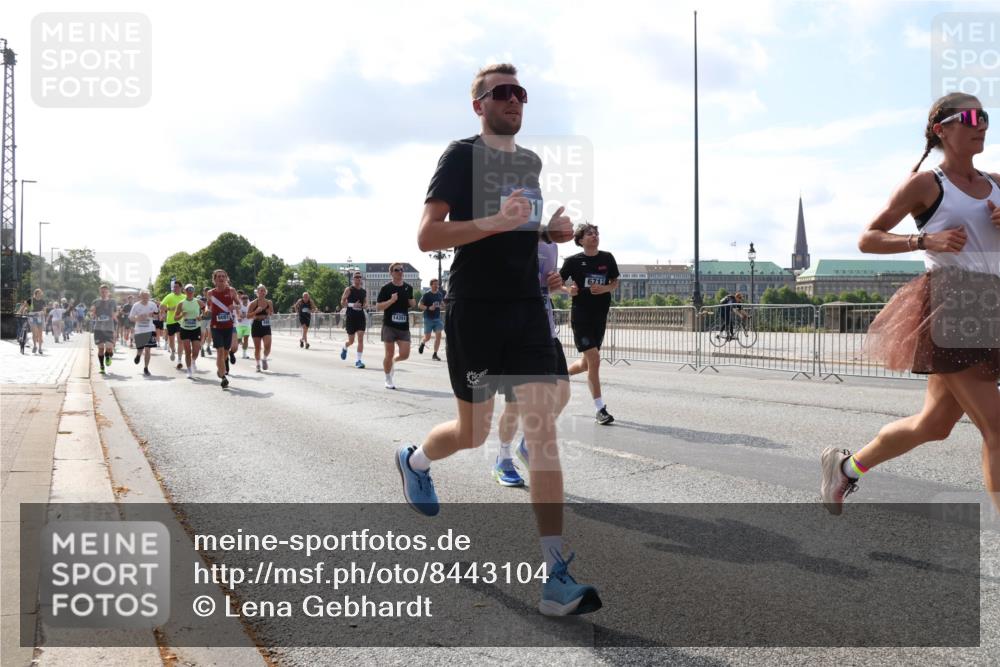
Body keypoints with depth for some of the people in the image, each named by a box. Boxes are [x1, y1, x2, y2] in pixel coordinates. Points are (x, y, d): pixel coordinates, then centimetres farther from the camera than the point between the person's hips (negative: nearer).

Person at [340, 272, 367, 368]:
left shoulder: (364, 291, 10)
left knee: (361, 339, -10)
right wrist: (352, 304, -22)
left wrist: (365, 305, -3)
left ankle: (358, 361, -7)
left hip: (361, 316, 3)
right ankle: (344, 348, 41)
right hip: (350, 316, -3)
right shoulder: (349, 289, -4)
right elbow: (342, 303, -8)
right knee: (351, 341, 6)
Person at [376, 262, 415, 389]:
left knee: (405, 354, -3)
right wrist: (391, 300, -20)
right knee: (389, 354, 0)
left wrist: (413, 303, 1)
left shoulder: (408, 288, 9)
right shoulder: (386, 288, -5)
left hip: (404, 326, 4)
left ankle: (393, 362, 31)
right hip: (389, 325, -4)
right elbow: (378, 306, -7)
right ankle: (388, 379, 17)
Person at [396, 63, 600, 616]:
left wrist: (551, 230, 8)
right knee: (473, 434, 8)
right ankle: (414, 460, 45)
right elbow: (427, 237, -13)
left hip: (527, 307, 5)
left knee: (543, 429, -7)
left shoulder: (531, 162, 15)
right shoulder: (462, 155, -4)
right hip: (474, 312, -5)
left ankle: (556, 577, -7)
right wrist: (494, 221, -25)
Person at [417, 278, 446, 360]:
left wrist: (442, 306, 1)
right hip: (428, 318, -4)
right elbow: (420, 305, -7)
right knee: (427, 337, 2)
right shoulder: (427, 295, -9)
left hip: (437, 318, 4)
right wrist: (428, 308, -22)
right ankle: (422, 344, 38)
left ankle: (435, 354, -1)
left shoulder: (440, 294, 6)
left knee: (438, 335, -8)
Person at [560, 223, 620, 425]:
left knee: (587, 363, 11)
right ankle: (600, 409, -8)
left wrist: (604, 289, -8)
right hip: (580, 315, -5)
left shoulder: (607, 258, 4)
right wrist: (569, 291, -17)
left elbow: (615, 282, 13)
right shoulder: (573, 261, -5)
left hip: (600, 316, 5)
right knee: (594, 360, -14)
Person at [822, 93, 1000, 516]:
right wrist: (925, 240, -14)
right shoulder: (925, 184, 0)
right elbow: (867, 239, 0)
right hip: (950, 306, -7)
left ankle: (845, 466, 32)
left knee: (934, 424, 12)